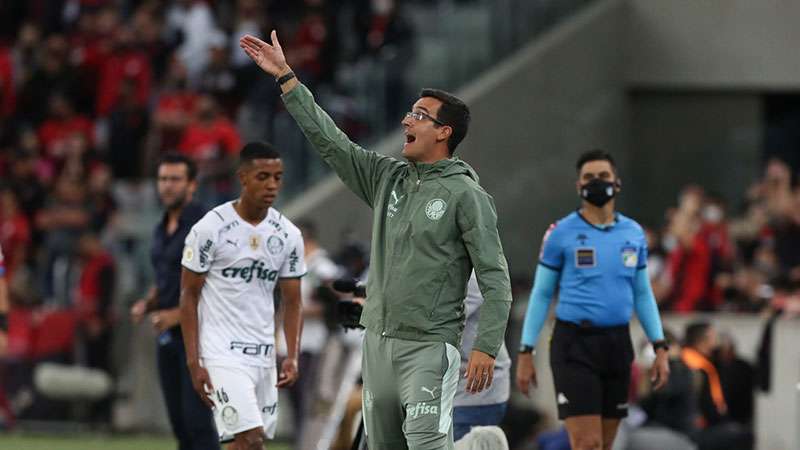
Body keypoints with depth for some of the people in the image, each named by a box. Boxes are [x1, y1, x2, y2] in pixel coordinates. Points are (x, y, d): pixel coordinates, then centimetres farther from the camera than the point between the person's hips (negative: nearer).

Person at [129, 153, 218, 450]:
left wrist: (178, 314, -19)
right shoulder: (161, 231, 16)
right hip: (167, 336, 8)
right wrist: (146, 305, 7)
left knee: (196, 420, -14)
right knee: (179, 423, 7)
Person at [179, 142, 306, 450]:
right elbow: (189, 295, -4)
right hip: (222, 354, -6)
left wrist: (292, 356, -3)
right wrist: (193, 362, -9)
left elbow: (292, 302, 11)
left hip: (264, 355, 6)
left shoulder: (288, 235, 6)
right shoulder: (210, 229, -8)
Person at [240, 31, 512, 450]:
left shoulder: (466, 195, -7)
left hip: (429, 346, -7)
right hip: (378, 340, 7)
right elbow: (330, 140, 14)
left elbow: (495, 278, -10)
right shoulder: (387, 178, 12)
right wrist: (285, 77, 12)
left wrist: (486, 346, -18)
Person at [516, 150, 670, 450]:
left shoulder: (634, 234, 10)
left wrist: (660, 348, 8)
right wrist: (526, 352, -2)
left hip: (617, 344, 5)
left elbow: (643, 294, 16)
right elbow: (541, 294, 3)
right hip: (574, 345, -5)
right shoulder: (561, 233, -2)